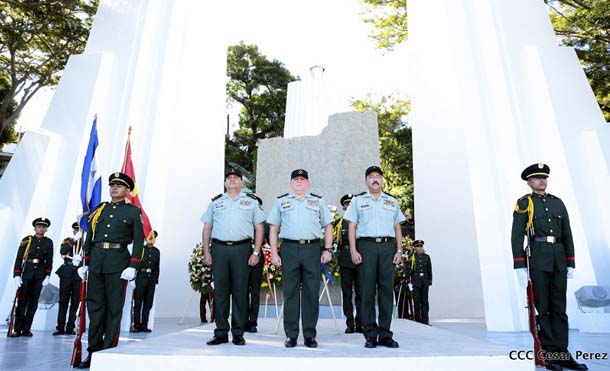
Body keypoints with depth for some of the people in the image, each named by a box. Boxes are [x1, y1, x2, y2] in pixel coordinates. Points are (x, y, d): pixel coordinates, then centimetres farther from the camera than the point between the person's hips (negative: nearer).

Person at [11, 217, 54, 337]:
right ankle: (17, 329, 6)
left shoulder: (48, 242, 6)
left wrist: (47, 276, -3)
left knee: (33, 302, 3)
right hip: (27, 273, -1)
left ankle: (26, 329, 9)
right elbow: (19, 258, -1)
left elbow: (49, 261, 5)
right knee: (22, 301, -1)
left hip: (40, 276, 1)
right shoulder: (27, 240, 2)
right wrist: (17, 275, -9)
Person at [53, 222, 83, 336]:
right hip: (67, 273, 0)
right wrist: (74, 240, -15)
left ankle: (70, 327, 8)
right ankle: (60, 327, 7)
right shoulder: (67, 241, 11)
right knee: (63, 300, 0)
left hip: (79, 274, 0)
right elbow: (62, 251, -9)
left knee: (75, 302, 1)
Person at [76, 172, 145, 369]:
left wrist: (133, 266, -10)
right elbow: (89, 237, 18)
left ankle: (109, 352, 9)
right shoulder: (99, 209, 15)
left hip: (118, 262, -4)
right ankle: (94, 351, 17)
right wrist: (85, 262, 12)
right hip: (96, 262, 4)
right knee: (94, 306, 8)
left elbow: (139, 240, -2)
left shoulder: (133, 212, 3)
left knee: (114, 308, 1)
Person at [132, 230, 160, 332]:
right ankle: (137, 325, 6)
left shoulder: (156, 251, 14)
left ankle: (144, 325, 10)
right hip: (141, 277, -3)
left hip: (151, 279, 3)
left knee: (148, 304, 4)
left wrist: (156, 279, 10)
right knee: (138, 302, -2)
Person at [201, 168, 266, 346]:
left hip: (242, 249, -1)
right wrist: (206, 251, 4)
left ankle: (238, 333, 10)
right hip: (219, 248, 2)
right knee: (220, 291, 4)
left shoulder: (251, 201, 11)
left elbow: (259, 228, 6)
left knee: (240, 291, 1)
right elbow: (207, 228, 14)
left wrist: (256, 252, -2)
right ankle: (221, 333, 13)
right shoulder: (216, 202, 16)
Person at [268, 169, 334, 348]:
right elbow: (273, 229, 10)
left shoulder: (318, 201, 15)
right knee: (290, 293, 3)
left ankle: (310, 335, 13)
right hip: (289, 249, 0)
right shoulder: (281, 201, 14)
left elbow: (328, 227, 13)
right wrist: (274, 253, 1)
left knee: (311, 293, 3)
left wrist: (327, 250, 3)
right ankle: (291, 335, 13)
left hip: (312, 249, 0)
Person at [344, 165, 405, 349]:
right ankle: (370, 334, 5)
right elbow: (352, 227, 5)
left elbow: (397, 228, 17)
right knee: (367, 289, -2)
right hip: (366, 246, -2)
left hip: (388, 246, 2)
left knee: (387, 289, 0)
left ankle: (385, 334, 8)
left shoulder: (392, 201, 19)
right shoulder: (358, 200, 11)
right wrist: (353, 250, -5)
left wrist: (399, 250, 6)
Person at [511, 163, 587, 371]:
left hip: (559, 258, 5)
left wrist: (570, 264, 9)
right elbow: (516, 236, -6)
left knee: (559, 307, 7)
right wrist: (519, 267, -12)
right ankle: (550, 354, 7)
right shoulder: (524, 204, 0)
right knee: (542, 307, 0)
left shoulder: (558, 203, 15)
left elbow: (567, 235, 15)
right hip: (537, 257, -5)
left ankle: (562, 353, 13)